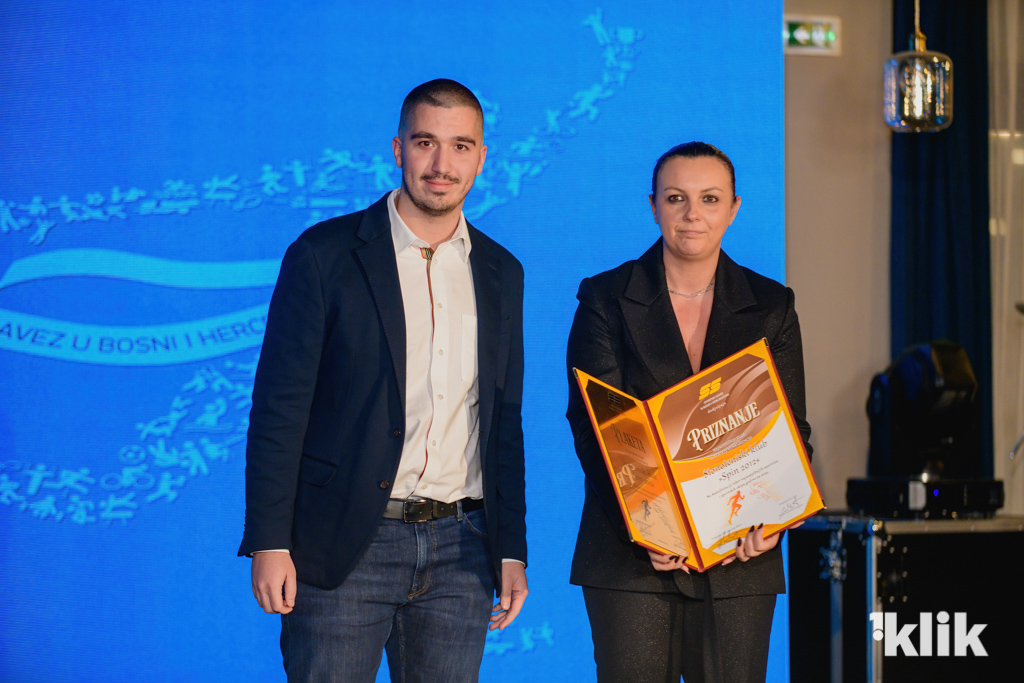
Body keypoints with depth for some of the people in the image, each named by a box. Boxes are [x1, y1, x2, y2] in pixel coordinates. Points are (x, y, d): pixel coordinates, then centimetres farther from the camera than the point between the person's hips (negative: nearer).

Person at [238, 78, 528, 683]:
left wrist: (512, 551, 10)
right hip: (343, 546, -4)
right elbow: (279, 406, -4)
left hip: (459, 551, 4)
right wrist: (269, 543, -10)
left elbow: (505, 422, 15)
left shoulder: (501, 274, 12)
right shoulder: (325, 254, -2)